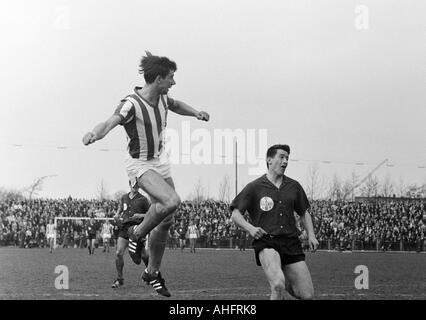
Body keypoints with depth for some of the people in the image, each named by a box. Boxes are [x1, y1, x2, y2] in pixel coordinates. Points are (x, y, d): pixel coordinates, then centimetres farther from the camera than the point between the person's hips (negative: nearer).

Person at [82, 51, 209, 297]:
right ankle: (137, 234, -4)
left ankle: (153, 272, 26)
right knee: (172, 201, -30)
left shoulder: (162, 98, -1)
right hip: (140, 164, -8)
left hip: (161, 160, 8)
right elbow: (111, 122, -43)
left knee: (167, 220, 9)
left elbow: (177, 105, 24)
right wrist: (95, 134, -63)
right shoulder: (132, 104, -25)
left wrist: (195, 112, 9)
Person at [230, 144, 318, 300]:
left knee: (307, 295, 0)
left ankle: (284, 283, 31)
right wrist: (250, 228, -15)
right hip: (266, 242, -4)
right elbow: (235, 214, 3)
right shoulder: (254, 187, 3)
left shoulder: (294, 186, 15)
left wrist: (311, 235, 10)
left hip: (291, 243, 5)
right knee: (278, 285, -31)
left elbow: (304, 213, 26)